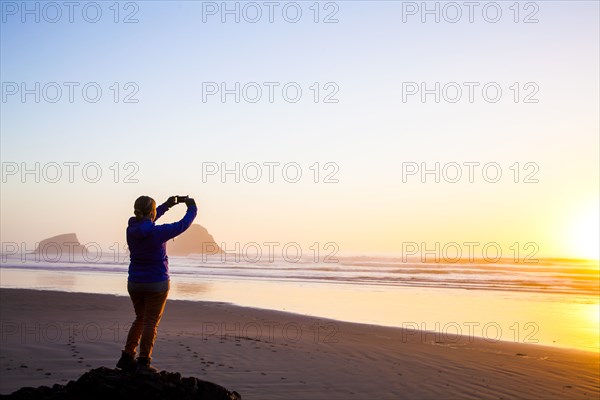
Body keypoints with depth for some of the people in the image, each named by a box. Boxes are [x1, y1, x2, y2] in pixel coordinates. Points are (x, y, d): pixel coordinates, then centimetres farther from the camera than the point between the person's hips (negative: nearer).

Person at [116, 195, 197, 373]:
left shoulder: (131, 229, -4)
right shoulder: (158, 232, -20)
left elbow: (146, 222, 19)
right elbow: (182, 225, -6)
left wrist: (166, 205, 23)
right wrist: (192, 209, 13)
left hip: (134, 283, 6)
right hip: (157, 283, -6)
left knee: (140, 319, 19)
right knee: (151, 322, 3)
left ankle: (127, 357, 18)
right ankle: (143, 362, 4)